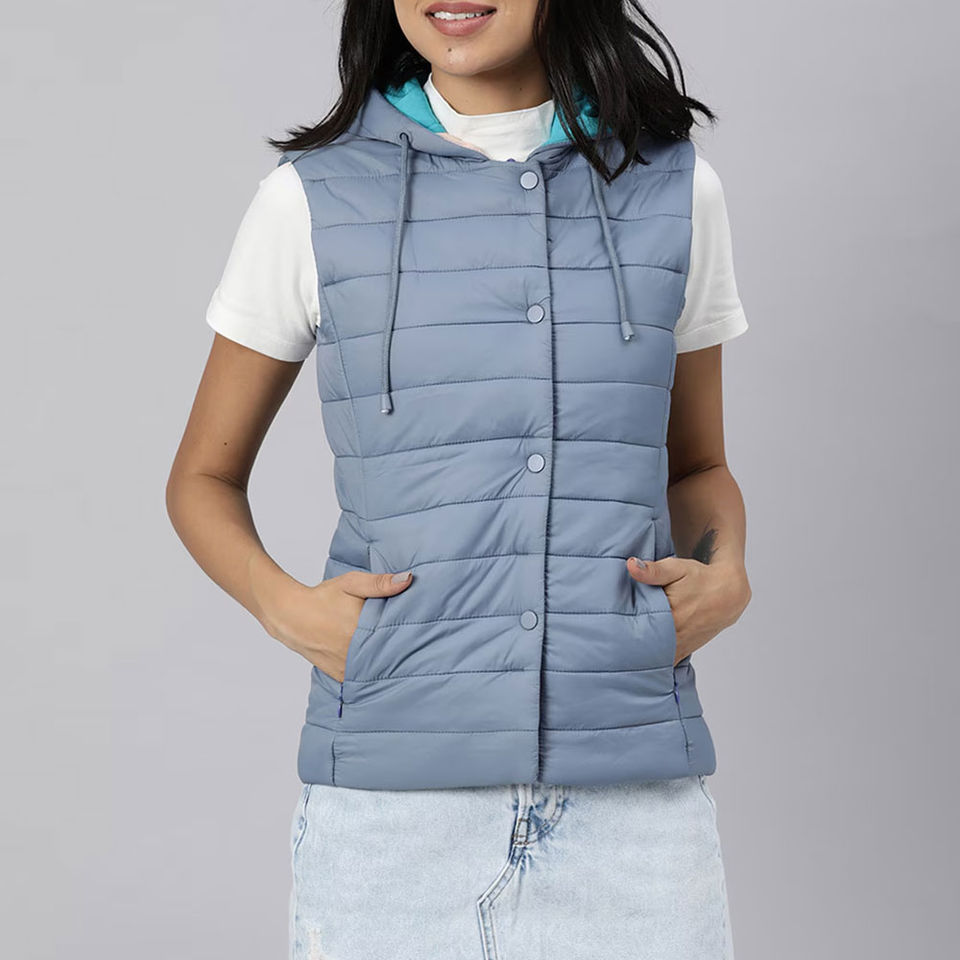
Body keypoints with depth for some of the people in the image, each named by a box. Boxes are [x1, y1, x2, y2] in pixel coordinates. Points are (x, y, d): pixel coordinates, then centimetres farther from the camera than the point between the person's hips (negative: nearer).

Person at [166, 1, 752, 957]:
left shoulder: (675, 188, 7)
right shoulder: (314, 197, 2)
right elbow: (204, 476, 11)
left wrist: (724, 574, -3)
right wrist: (282, 602, -8)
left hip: (631, 777, 1)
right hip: (393, 769, -1)